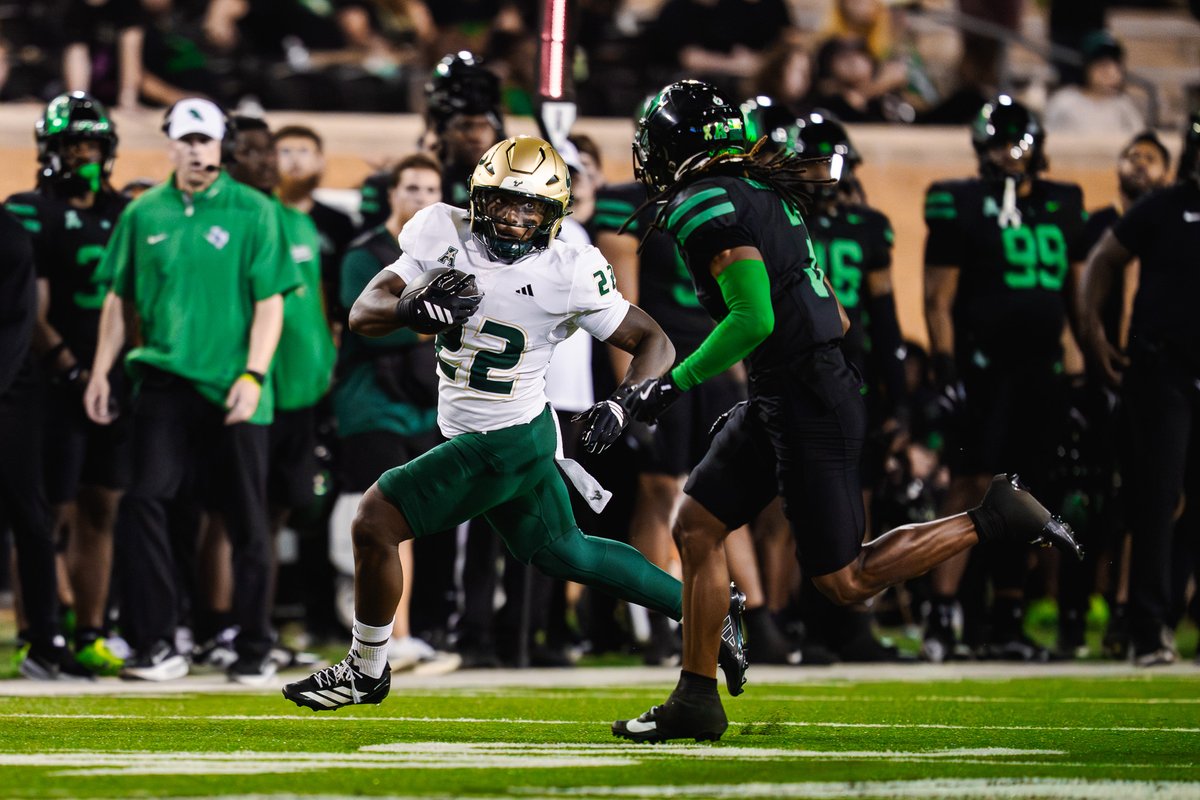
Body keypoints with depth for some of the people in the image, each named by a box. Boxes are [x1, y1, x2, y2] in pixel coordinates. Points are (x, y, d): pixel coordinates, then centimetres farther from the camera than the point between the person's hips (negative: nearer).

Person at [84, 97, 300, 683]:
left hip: (233, 391, -2)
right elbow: (118, 299, 15)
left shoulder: (251, 212, 0)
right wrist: (101, 372, 7)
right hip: (165, 382, 2)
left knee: (246, 521, 4)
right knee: (143, 502, -13)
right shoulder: (144, 214, 8)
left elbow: (270, 303, -2)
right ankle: (156, 645, -9)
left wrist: (252, 377, -12)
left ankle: (254, 649, 13)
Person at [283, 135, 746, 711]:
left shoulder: (566, 275, -18)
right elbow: (362, 314, -10)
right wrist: (412, 308, -31)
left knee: (376, 522, -9)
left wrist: (621, 406, -27)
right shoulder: (446, 238, -6)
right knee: (563, 553, 22)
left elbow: (653, 343, -9)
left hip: (505, 444, -7)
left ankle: (365, 670, 11)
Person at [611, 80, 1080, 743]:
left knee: (843, 582, -2)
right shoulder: (760, 187, 12)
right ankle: (696, 701, 12)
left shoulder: (702, 206, -16)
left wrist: (675, 383, -14)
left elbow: (754, 319, -24)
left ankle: (993, 520, 1)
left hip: (808, 408, -10)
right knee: (695, 526, 9)